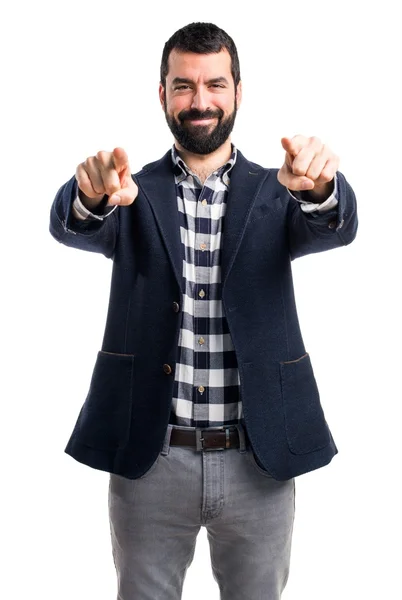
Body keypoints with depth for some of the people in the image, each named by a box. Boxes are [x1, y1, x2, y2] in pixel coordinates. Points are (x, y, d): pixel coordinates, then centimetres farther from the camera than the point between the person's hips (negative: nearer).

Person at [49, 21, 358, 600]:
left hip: (259, 463, 1)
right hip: (149, 460, 0)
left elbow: (335, 227, -16)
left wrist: (320, 187, -39)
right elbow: (70, 227, -17)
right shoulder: (134, 195, 2)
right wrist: (92, 197, -41)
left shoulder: (275, 193, 3)